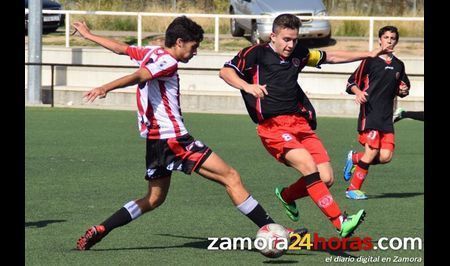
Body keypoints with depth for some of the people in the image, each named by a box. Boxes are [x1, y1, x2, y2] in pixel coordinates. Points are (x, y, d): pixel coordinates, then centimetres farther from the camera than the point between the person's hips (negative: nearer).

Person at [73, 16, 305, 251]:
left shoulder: (151, 53, 14)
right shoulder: (168, 62, -12)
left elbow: (120, 47, 28)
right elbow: (138, 76, -27)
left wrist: (88, 35, 44)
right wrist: (106, 88, -41)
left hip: (155, 141, 10)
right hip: (174, 139, -10)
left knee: (154, 198, 22)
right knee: (231, 177, -9)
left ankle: (99, 231, 12)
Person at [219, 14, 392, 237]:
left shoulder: (298, 54, 16)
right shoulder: (257, 53, -1)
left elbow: (330, 57, 27)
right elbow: (226, 72, -11)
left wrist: (369, 54, 26)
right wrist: (247, 86, -30)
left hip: (300, 123, 6)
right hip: (273, 126, -6)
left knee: (326, 178, -6)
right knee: (309, 167, -25)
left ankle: (286, 196, 25)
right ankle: (340, 222, -28)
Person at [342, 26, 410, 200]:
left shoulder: (398, 65, 16)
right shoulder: (370, 60, 0)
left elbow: (404, 86, 30)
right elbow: (352, 83, 1)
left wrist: (403, 90, 6)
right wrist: (359, 92, -20)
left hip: (387, 117, 6)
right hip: (369, 113, -6)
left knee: (386, 156, -6)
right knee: (372, 152, -14)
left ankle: (354, 158, 20)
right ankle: (353, 189, 0)